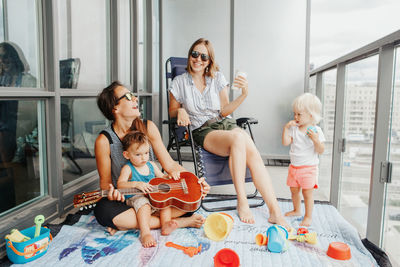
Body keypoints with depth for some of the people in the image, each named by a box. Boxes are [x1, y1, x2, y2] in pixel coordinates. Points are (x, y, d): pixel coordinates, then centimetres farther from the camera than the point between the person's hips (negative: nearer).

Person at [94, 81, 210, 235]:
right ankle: (179, 222, -24)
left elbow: (170, 165, -2)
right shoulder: (104, 141, -12)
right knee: (104, 212, -35)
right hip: (125, 198, -2)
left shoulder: (147, 128, -4)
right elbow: (105, 180, -3)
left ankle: (126, 225, -18)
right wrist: (111, 193, -27)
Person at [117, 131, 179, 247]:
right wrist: (136, 184, -34)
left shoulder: (151, 165, 12)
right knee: (143, 203, -34)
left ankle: (165, 225, -20)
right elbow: (120, 184, -19)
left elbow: (162, 178, 22)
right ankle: (145, 233, -38)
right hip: (135, 197, -6)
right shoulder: (128, 169, -4)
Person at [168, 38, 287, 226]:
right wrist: (180, 111, -9)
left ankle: (275, 212, -27)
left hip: (224, 123, 3)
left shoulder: (217, 78, 9)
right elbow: (172, 111, 14)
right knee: (238, 138, -36)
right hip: (202, 131, -3)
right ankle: (241, 202, -28)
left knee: (253, 154, -28)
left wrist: (244, 95, -7)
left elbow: (224, 111, 6)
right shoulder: (179, 82, 5)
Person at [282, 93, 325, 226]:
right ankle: (296, 210, 40)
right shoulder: (293, 128, 0)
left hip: (309, 168, -5)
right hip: (294, 166, 5)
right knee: (294, 190, 18)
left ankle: (308, 216, 17)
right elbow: (285, 142, -8)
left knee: (307, 192, 0)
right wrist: (286, 128, -14)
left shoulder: (316, 131, -10)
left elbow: (321, 151, -12)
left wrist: (316, 140, -30)